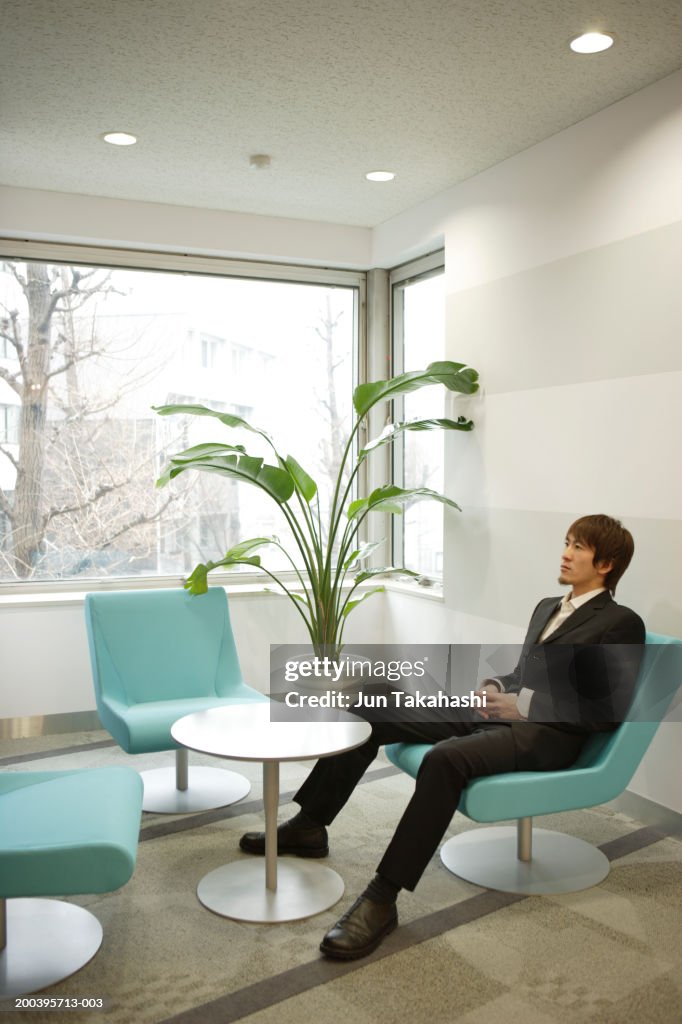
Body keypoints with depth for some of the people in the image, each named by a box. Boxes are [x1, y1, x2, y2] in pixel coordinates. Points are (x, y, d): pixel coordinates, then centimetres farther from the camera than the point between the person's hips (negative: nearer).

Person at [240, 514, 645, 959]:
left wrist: (523, 705, -16)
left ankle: (382, 899, -32)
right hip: (493, 715, 8)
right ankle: (310, 825, 5)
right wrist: (495, 687, 4)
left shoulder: (622, 625, -3)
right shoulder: (548, 607, 22)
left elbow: (610, 710, -11)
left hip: (546, 733, -8)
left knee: (446, 756, -38)